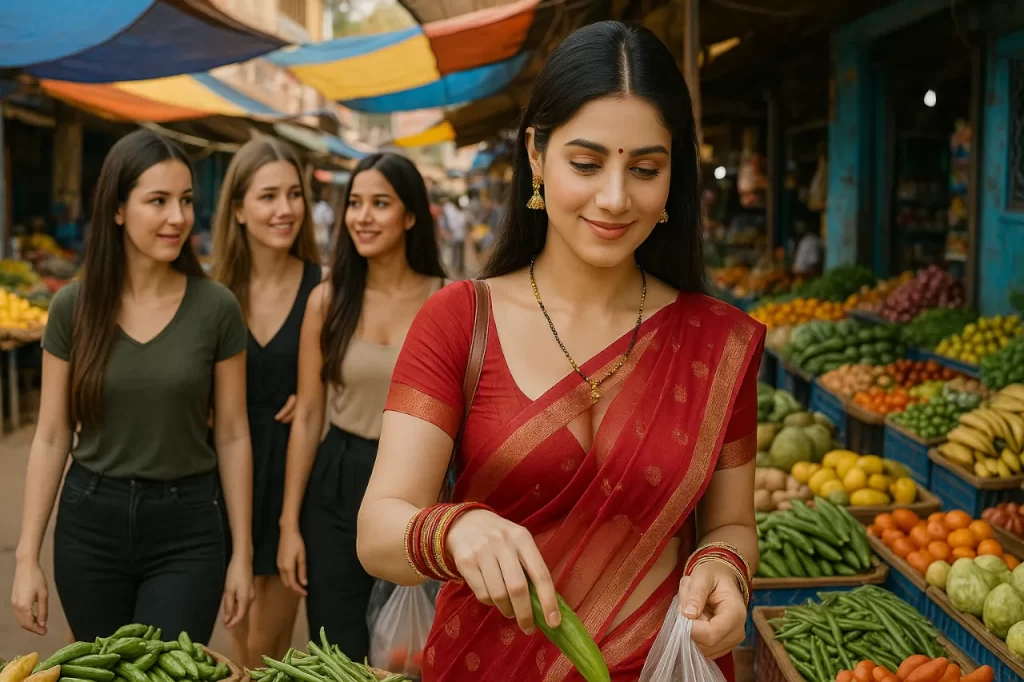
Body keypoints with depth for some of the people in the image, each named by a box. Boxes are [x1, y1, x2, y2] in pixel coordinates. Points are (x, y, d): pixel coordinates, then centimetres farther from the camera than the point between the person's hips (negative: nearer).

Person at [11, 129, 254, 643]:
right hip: (90, 523, 2)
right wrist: (27, 556, -1)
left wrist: (242, 552, -1)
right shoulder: (73, 306, -4)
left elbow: (232, 435, -2)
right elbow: (51, 437, 1)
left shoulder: (216, 308, -7)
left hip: (187, 528, -1)